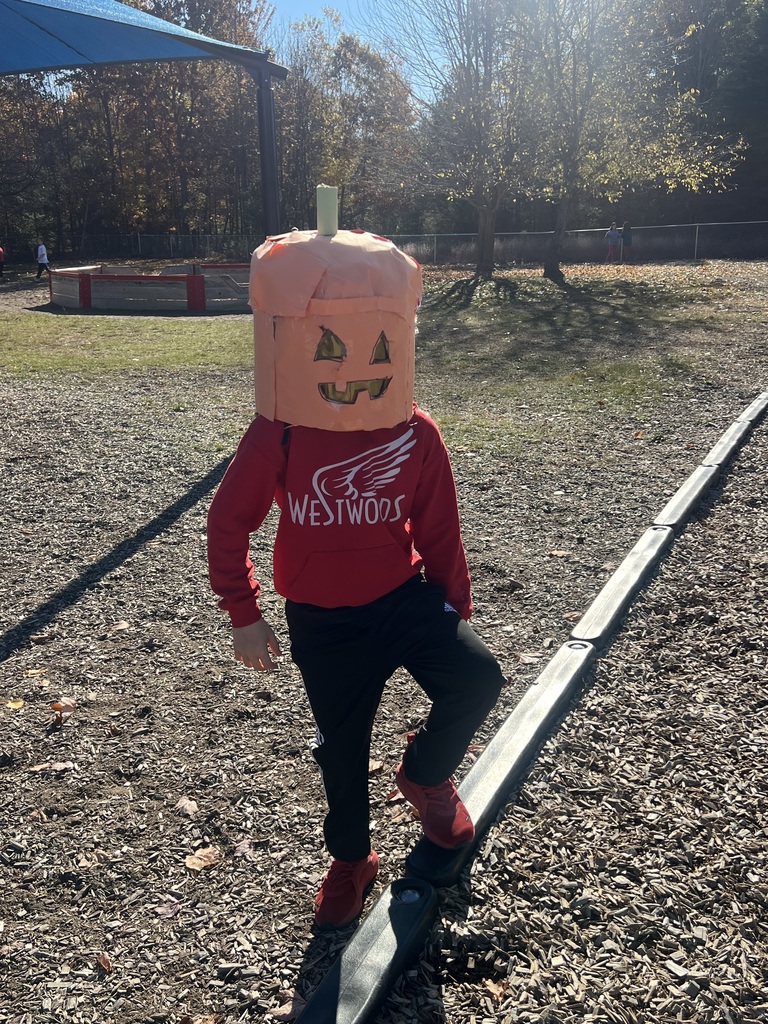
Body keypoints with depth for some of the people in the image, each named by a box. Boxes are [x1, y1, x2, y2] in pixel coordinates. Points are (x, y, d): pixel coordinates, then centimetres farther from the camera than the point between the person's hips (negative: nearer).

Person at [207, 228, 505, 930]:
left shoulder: (415, 434, -8)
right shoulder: (278, 436, -13)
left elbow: (439, 529, 2)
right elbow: (229, 521, -4)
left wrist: (457, 606, 8)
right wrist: (244, 615, -3)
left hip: (406, 596, 1)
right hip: (323, 621, 0)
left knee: (477, 680, -21)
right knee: (342, 742, 12)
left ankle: (427, 772, 13)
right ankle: (351, 858, 41)